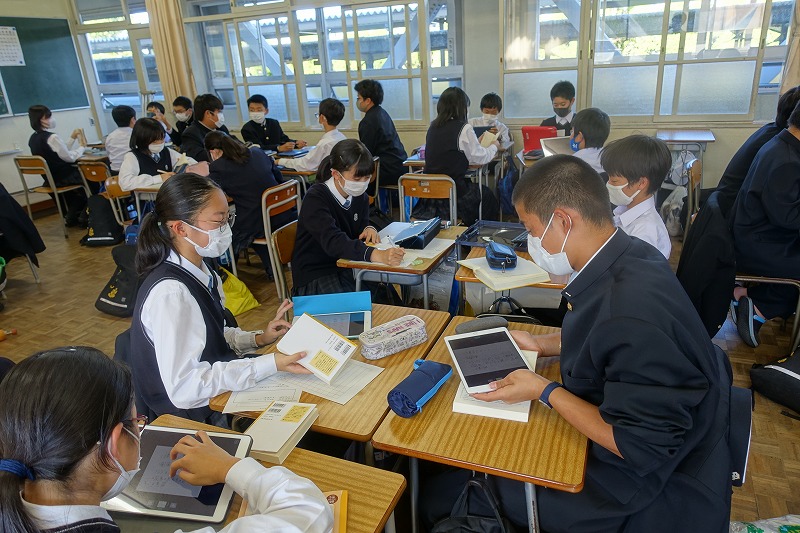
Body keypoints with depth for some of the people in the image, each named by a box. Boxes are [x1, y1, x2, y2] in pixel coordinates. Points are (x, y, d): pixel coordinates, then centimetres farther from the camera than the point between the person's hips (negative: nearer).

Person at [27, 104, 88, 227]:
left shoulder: (33, 139, 5)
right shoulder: (52, 137, -22)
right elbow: (70, 157, -17)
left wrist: (72, 138, 12)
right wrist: (82, 147, -1)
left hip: (49, 179, 8)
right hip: (63, 178, -8)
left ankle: (71, 216, 28)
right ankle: (84, 217, 20)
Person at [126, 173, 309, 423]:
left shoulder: (200, 272, 0)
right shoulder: (170, 293, -27)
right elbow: (183, 387, -29)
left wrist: (258, 339, -3)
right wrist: (270, 364, -30)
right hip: (193, 419, -8)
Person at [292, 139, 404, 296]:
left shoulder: (359, 194, 2)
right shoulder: (315, 199, -20)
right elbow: (333, 241, -35)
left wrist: (369, 229, -10)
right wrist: (376, 255, -50)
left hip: (346, 268, 6)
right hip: (314, 276, -6)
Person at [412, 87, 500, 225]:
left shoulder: (433, 127, 5)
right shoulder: (464, 128, -13)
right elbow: (480, 158, -4)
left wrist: (476, 143, 28)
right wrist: (494, 146, 17)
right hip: (453, 190, -6)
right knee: (488, 195, 21)